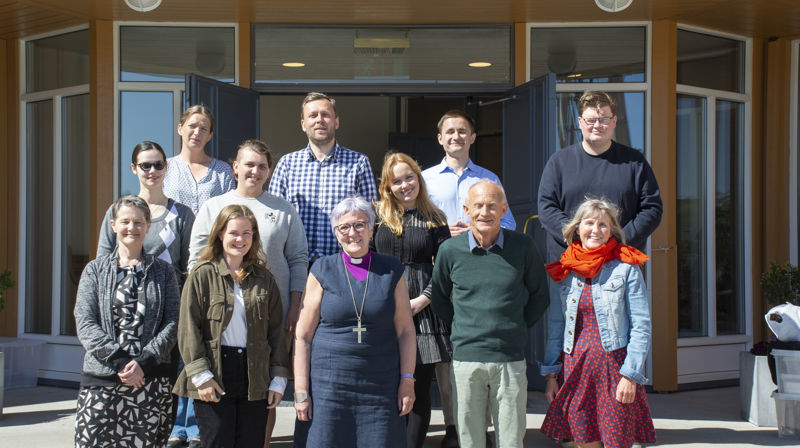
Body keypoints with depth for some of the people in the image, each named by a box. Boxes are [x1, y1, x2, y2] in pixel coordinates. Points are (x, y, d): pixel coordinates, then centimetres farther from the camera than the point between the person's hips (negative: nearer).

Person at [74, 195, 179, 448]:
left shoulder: (163, 272, 11)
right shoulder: (95, 270, 11)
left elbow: (171, 325, 3)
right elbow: (85, 324, 0)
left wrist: (143, 361, -11)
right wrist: (120, 360, -12)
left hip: (152, 381, 0)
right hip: (101, 380, 0)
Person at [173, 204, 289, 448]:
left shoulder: (264, 279, 10)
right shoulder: (203, 275, 0)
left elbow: (275, 331, 11)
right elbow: (189, 328, -4)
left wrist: (278, 379, 6)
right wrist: (200, 375, -11)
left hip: (255, 379, 3)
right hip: (214, 380, -3)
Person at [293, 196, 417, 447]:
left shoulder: (391, 271, 8)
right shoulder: (323, 272, 4)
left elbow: (405, 331, 10)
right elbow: (303, 336, 4)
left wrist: (407, 380, 2)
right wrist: (300, 390, -1)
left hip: (382, 388, 1)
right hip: (329, 386, -1)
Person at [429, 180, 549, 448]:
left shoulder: (522, 247, -1)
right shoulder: (450, 250, 0)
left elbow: (539, 294, 13)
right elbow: (438, 299, 16)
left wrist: (517, 328, 8)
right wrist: (461, 328, 8)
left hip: (510, 359, 0)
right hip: (466, 359, 0)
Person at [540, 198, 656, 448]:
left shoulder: (626, 269, -3)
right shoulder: (564, 272, 8)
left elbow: (641, 327, -4)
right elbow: (556, 326, 14)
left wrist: (630, 374, -11)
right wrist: (550, 373, 9)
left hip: (614, 366, -3)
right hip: (575, 368, 3)